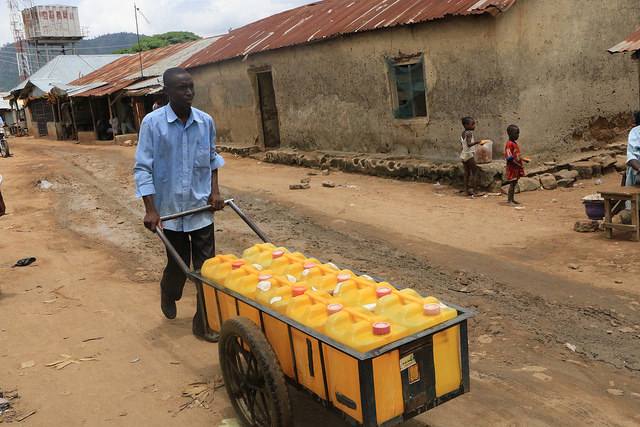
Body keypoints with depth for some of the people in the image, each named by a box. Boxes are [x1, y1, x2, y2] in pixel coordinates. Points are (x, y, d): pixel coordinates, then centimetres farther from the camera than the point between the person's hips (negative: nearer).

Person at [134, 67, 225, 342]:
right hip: (170, 208, -2)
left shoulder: (205, 121, 0)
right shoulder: (152, 123, -10)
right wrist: (150, 209, -15)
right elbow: (143, 168, -9)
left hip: (201, 206, 2)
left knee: (206, 266, 1)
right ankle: (168, 293, 44)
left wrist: (215, 190, 5)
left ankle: (203, 323, 14)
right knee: (178, 264, 8)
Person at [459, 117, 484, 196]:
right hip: (468, 155, -8)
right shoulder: (469, 133, -17)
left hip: (463, 155, 8)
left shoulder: (463, 133, 8)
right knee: (476, 173, -2)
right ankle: (475, 192, -4)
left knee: (466, 173, 12)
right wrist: (476, 142, -41)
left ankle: (465, 191, 11)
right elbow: (469, 144, -28)